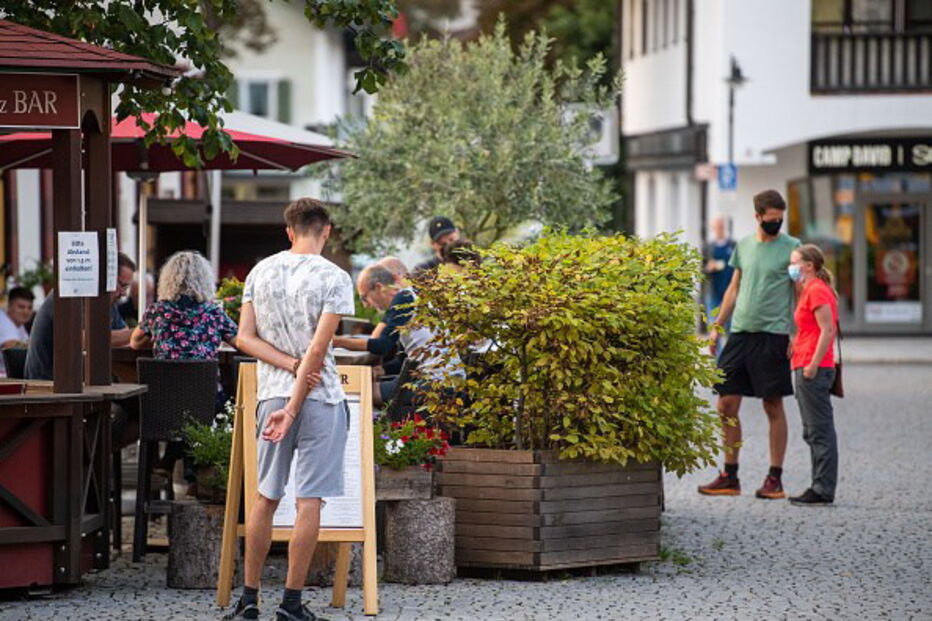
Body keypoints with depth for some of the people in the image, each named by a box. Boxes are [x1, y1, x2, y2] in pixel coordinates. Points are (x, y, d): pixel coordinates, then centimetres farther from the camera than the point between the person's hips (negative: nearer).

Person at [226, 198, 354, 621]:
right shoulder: (334, 279, -8)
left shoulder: (261, 272, 6)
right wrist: (293, 409, -13)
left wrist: (291, 365, -4)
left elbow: (244, 338, 1)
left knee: (266, 498, 13)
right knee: (309, 500, 0)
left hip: (272, 395, 4)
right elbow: (318, 349, -14)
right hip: (320, 397, -4)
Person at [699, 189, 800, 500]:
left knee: (773, 407, -1)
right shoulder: (744, 245, 13)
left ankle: (775, 478, 5)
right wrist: (717, 326, 15)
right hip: (740, 333, 5)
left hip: (773, 334, -5)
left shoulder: (791, 247, -1)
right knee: (727, 405, 3)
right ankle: (730, 476, 11)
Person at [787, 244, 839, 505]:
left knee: (819, 431, -8)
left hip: (813, 370, -11)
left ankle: (823, 490, -7)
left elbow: (828, 330, -19)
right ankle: (821, 487, 17)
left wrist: (812, 365, -21)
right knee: (814, 432, 13)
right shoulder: (811, 290, 19)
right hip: (807, 368, 11)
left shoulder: (817, 290, -12)